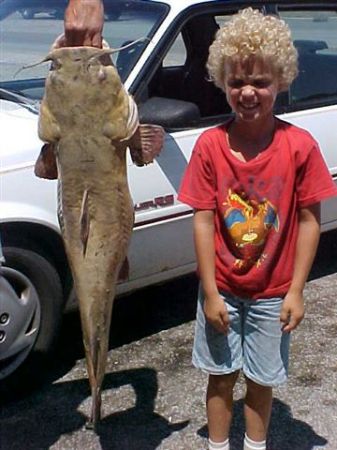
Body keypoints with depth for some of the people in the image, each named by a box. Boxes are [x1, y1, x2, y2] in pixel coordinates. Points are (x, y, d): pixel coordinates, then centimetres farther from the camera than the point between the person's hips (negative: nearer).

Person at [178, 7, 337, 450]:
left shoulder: (299, 146, -15)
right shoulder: (210, 145, -12)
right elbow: (203, 220, -10)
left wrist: (296, 292, -10)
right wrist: (210, 293, -11)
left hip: (272, 294, 0)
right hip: (222, 290, 1)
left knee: (262, 380, 16)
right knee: (221, 376, 16)